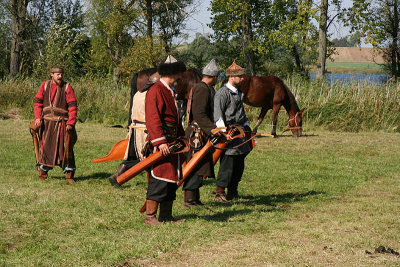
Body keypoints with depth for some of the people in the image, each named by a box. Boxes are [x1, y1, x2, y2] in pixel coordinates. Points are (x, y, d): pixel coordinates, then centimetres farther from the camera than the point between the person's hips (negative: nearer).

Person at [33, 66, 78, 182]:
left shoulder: (67, 87, -1)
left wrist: (71, 123, -13)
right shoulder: (45, 85, 7)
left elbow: (73, 106, -5)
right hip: (47, 122, 2)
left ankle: (69, 174, 4)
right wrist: (38, 118, -6)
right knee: (45, 146, 3)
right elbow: (38, 102, 8)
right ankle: (43, 171, 19)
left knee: (65, 148, -2)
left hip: (62, 123, -2)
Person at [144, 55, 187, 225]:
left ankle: (166, 215, 17)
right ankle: (150, 216, -5)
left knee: (172, 179, 11)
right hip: (161, 141, -10)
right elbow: (153, 119, -20)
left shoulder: (171, 91, 20)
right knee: (159, 179, -10)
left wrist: (182, 138, 24)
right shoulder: (156, 91, -12)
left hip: (173, 141, 10)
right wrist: (160, 142, -26)